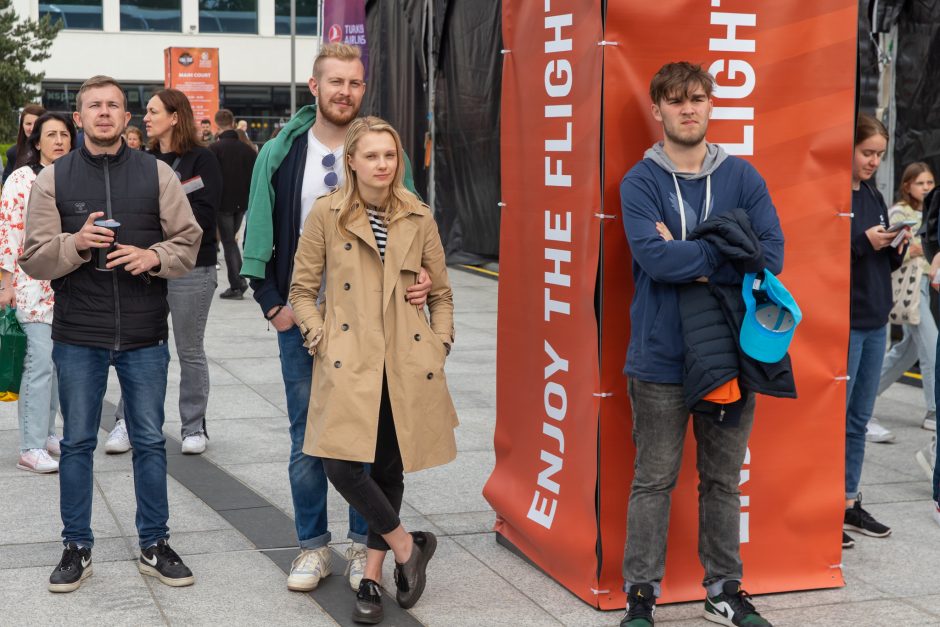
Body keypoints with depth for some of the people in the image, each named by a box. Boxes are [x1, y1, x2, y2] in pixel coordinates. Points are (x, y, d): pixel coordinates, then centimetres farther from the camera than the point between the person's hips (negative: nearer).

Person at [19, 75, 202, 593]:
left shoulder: (156, 174, 4)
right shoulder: (53, 179, 3)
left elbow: (187, 240, 5)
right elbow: (33, 259, 0)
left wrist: (153, 256, -14)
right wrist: (75, 243, -18)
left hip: (145, 336, 0)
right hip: (78, 337, 0)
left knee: (150, 441, 8)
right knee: (77, 443, 9)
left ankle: (154, 545, 21)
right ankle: (76, 547, 22)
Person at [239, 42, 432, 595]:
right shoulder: (281, 154, 2)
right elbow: (259, 237, 6)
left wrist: (421, 280, -12)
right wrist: (273, 305, -2)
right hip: (302, 321, 0)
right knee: (307, 441, 7)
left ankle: (364, 544, 19)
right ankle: (314, 545, 19)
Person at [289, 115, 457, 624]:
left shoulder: (418, 218, 6)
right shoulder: (326, 214, 1)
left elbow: (441, 293, 14)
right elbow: (302, 289, 6)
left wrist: (440, 345, 4)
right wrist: (319, 339, -6)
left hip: (407, 364, 2)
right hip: (348, 362, -2)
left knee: (390, 468, 7)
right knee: (341, 465, -15)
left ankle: (372, 577, 23)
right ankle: (407, 546, 7)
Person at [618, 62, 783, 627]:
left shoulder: (742, 177, 3)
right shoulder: (641, 182, -4)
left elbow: (772, 255, -8)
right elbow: (655, 257, -20)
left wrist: (690, 260, -14)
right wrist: (729, 252, -12)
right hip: (662, 358, -2)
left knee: (724, 480, 14)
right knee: (654, 480, 7)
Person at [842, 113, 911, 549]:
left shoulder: (874, 197, 13)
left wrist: (897, 248, -1)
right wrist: (864, 241, -19)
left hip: (875, 321, 8)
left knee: (859, 419, 12)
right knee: (836, 418, -3)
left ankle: (849, 504, 20)